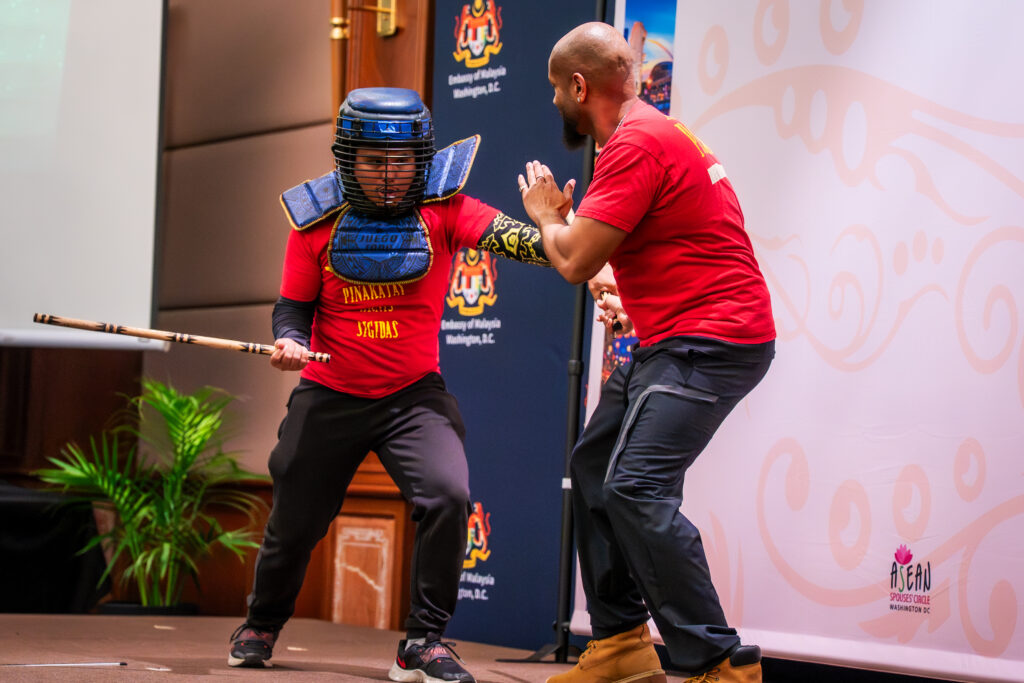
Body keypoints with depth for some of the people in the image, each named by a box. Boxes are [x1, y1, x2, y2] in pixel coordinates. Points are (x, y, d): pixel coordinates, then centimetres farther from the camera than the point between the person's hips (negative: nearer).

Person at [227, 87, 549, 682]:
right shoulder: (318, 219, -5)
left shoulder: (442, 208, -9)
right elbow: (294, 306, 2)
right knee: (295, 522, 12)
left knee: (448, 497, -24)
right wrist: (290, 340, -21)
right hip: (329, 398, 1)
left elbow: (503, 234, -28)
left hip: (414, 394, -1)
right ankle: (262, 624, 43)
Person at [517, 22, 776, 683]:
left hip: (710, 341, -11)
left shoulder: (635, 145, -17)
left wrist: (547, 213, 1)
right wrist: (628, 287, 21)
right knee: (594, 468, 16)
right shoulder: (656, 130, 18)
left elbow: (575, 261, -18)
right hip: (670, 338, 11)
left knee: (636, 487, -21)